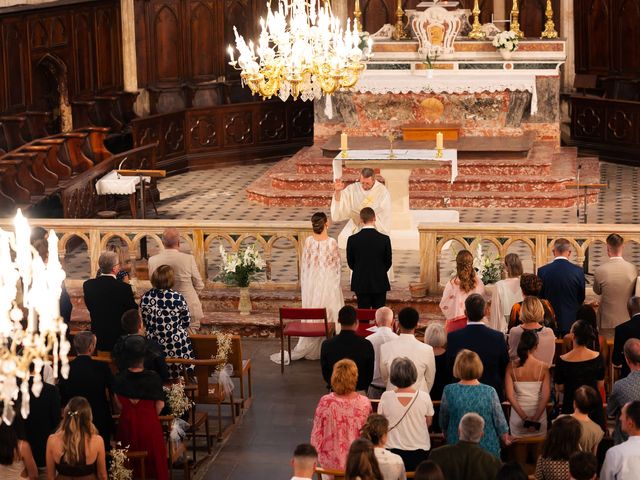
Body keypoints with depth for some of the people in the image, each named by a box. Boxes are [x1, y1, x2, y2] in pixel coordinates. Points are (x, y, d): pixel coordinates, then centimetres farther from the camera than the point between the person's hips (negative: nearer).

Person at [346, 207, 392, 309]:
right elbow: (388, 262, -1)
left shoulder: (352, 240, -10)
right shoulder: (385, 239, -11)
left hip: (360, 284, 1)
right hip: (380, 284, -1)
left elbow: (350, 263, 1)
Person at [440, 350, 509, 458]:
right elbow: (500, 422, -3)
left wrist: (446, 433, 24)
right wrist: (505, 438, 16)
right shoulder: (490, 392, -12)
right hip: (487, 448, -1)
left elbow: (443, 421, 3)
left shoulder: (449, 391, -11)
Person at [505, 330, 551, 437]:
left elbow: (510, 396, -11)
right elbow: (546, 396, -13)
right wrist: (535, 419, -12)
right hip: (539, 415, 0)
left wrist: (524, 418, -10)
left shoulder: (511, 367, -7)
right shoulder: (543, 367, -9)